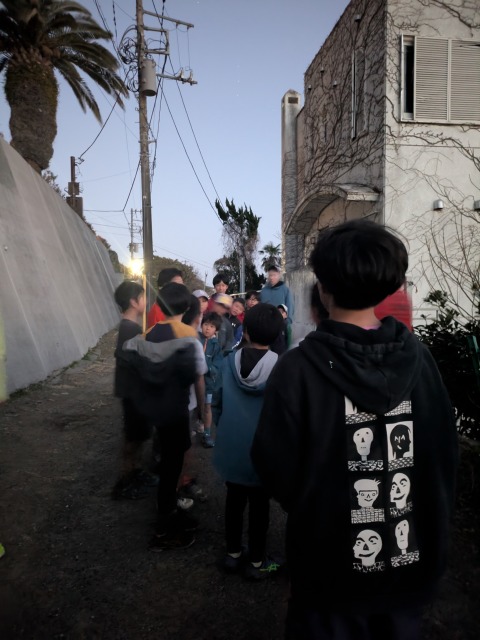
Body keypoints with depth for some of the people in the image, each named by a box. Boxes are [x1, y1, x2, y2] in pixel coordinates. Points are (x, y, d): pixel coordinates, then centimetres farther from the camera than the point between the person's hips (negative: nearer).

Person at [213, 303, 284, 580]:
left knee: (234, 501, 19)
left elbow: (217, 403, -1)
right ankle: (256, 562, 28)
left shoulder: (228, 363, -11)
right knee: (260, 506, 13)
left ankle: (233, 554, 35)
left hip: (231, 447, 3)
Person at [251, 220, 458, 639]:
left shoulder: (300, 368, -23)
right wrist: (434, 526, 13)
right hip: (413, 561, 4)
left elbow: (275, 466, -15)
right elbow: (445, 452, -3)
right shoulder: (419, 358, -12)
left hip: (333, 563, -3)